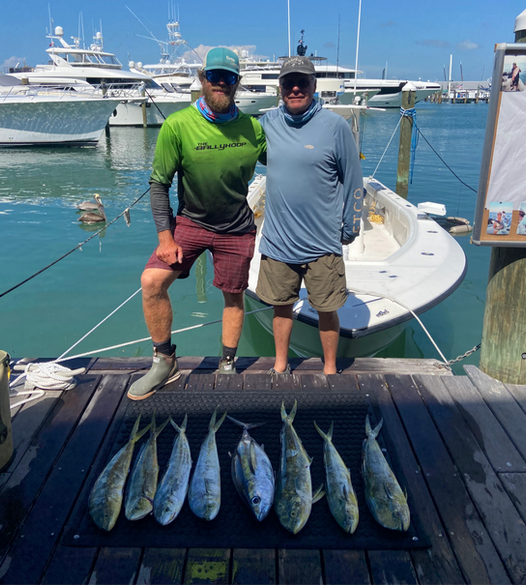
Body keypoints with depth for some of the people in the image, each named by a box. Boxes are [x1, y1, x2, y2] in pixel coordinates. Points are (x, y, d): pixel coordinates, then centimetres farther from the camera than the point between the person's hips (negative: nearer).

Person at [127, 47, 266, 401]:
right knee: (152, 281, -16)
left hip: (237, 229, 1)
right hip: (191, 222, -1)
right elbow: (159, 183, -8)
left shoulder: (252, 128, -5)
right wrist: (165, 237, -13)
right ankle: (165, 362, 4)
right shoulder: (178, 126, -12)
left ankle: (228, 366, 31)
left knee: (234, 296, 9)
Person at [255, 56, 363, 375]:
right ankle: (281, 365, 35)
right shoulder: (269, 122, 3)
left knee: (326, 310, 9)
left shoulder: (335, 126, -7)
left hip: (322, 245, -3)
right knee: (282, 305, 15)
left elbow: (353, 181, -1)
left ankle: (330, 370, 31)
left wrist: (350, 227, 2)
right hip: (277, 241, 3)